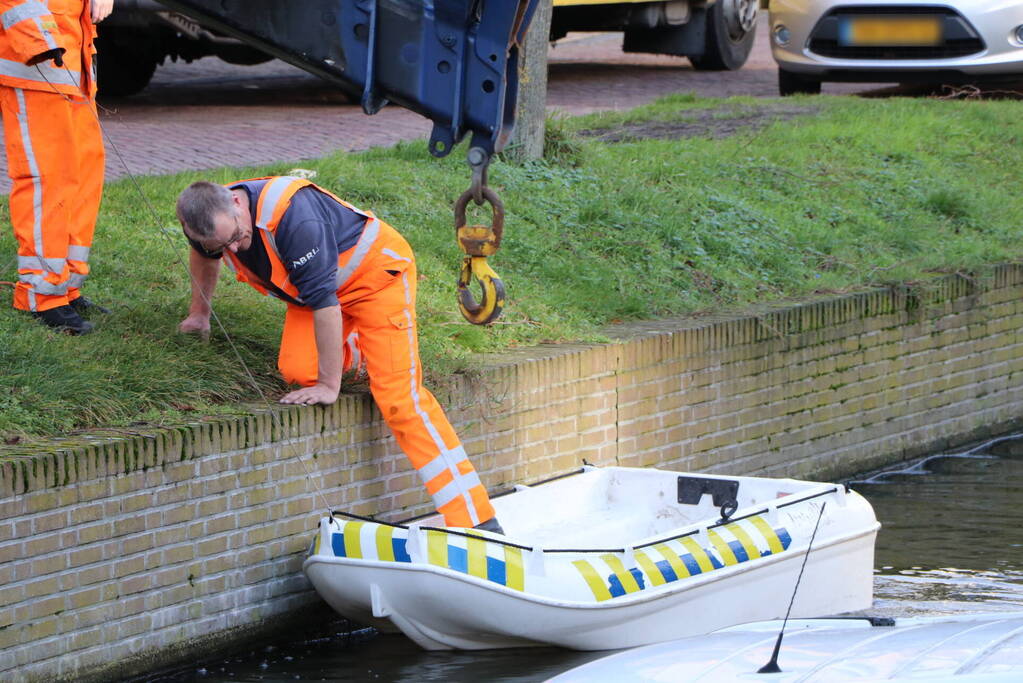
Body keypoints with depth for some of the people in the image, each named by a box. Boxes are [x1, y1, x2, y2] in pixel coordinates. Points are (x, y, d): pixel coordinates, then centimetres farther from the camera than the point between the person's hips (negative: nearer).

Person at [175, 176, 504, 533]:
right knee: (297, 369, -16)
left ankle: (476, 519, -22)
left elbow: (323, 297, -34)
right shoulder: (211, 218, -13)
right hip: (313, 285, 7)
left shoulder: (291, 215, -38)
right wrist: (199, 312, 28)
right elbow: (204, 257, 14)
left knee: (399, 396, -19)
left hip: (377, 273, -7)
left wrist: (330, 384, -30)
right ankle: (360, 348, 21)